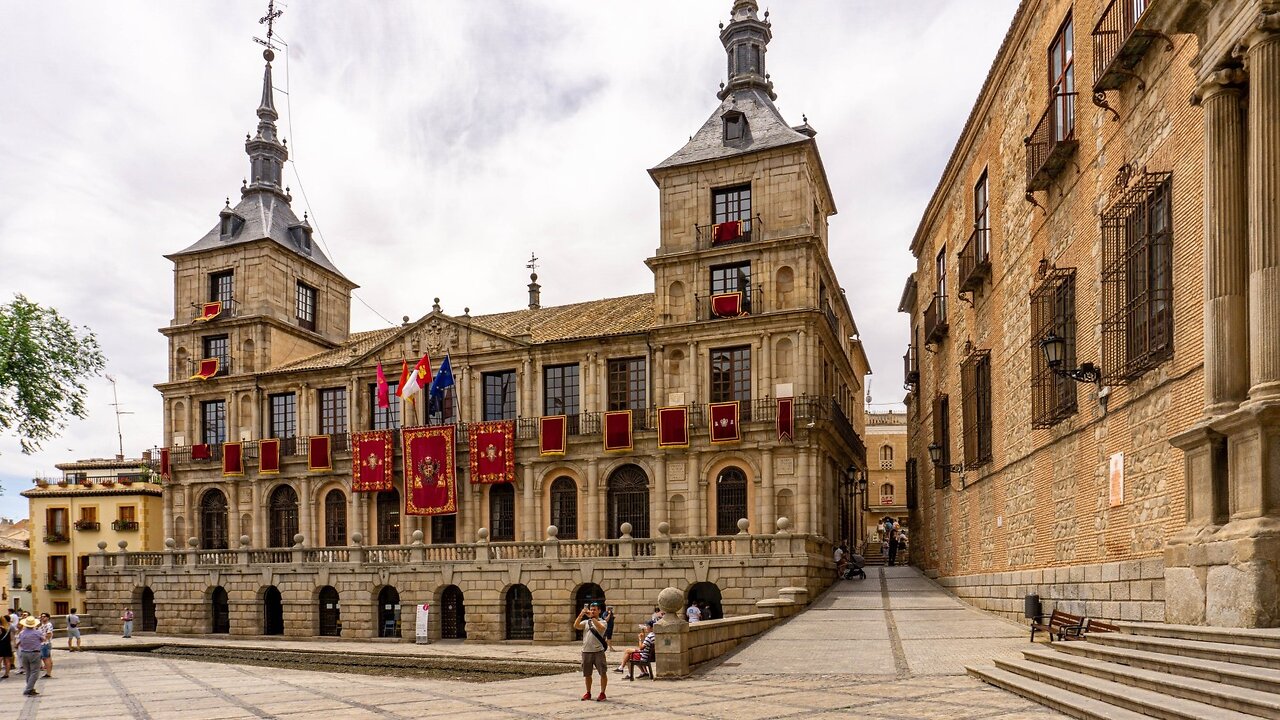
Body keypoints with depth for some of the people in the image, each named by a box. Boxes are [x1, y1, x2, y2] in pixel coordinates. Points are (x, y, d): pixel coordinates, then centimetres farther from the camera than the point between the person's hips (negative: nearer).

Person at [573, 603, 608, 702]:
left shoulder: (602, 622, 1)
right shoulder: (586, 622, 10)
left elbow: (600, 628, -22)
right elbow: (576, 626, -8)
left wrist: (592, 617, -26)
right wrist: (581, 614, -19)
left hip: (598, 652, -3)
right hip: (586, 652, 3)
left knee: (603, 673, -3)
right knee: (587, 674, 12)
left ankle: (602, 693, 9)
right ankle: (588, 693, 26)